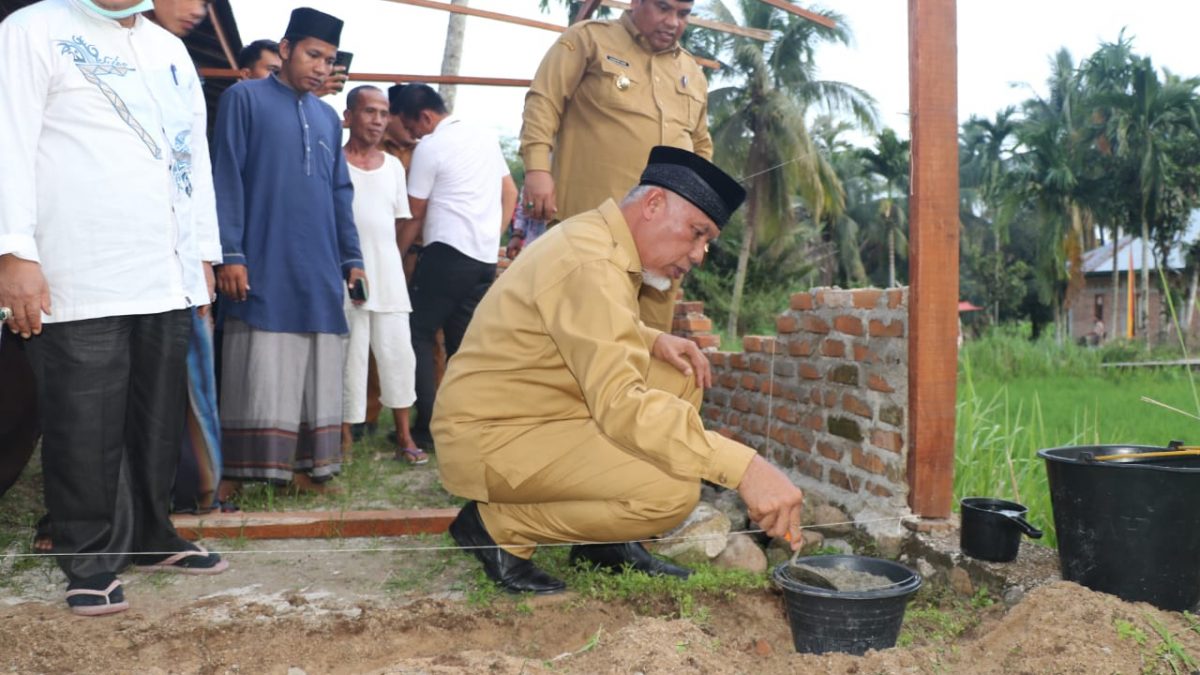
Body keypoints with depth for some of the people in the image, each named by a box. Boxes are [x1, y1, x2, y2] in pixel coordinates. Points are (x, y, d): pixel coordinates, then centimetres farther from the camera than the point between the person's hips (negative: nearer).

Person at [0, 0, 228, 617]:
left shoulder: (171, 50, 19)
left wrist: (203, 253, 17)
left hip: (168, 280, 6)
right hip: (79, 285, -6)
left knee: (159, 423, 12)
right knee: (85, 431, 0)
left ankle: (149, 538, 26)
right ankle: (89, 561, 14)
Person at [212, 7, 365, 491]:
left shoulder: (329, 119, 19)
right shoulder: (243, 98, 2)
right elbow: (226, 178, -4)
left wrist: (351, 257, 14)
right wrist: (230, 253, -12)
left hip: (319, 272, 5)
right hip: (263, 269, -5)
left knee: (315, 376, 5)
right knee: (259, 377, -5)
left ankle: (306, 465, 13)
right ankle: (244, 473, 2)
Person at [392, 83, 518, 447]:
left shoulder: (429, 147, -5)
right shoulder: (486, 136, 15)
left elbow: (415, 214, -1)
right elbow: (510, 193, 19)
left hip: (448, 252, -7)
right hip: (486, 257, 7)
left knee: (418, 335, 0)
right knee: (463, 342, 12)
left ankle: (428, 425, -6)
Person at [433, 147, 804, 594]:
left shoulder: (596, 238, 8)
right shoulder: (591, 265, -24)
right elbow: (621, 406, -33)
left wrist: (652, 340, 2)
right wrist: (744, 467, -36)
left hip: (532, 412, 10)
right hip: (492, 438, -10)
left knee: (681, 378, 10)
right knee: (673, 489, -23)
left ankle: (605, 541, 10)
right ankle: (497, 527, -6)